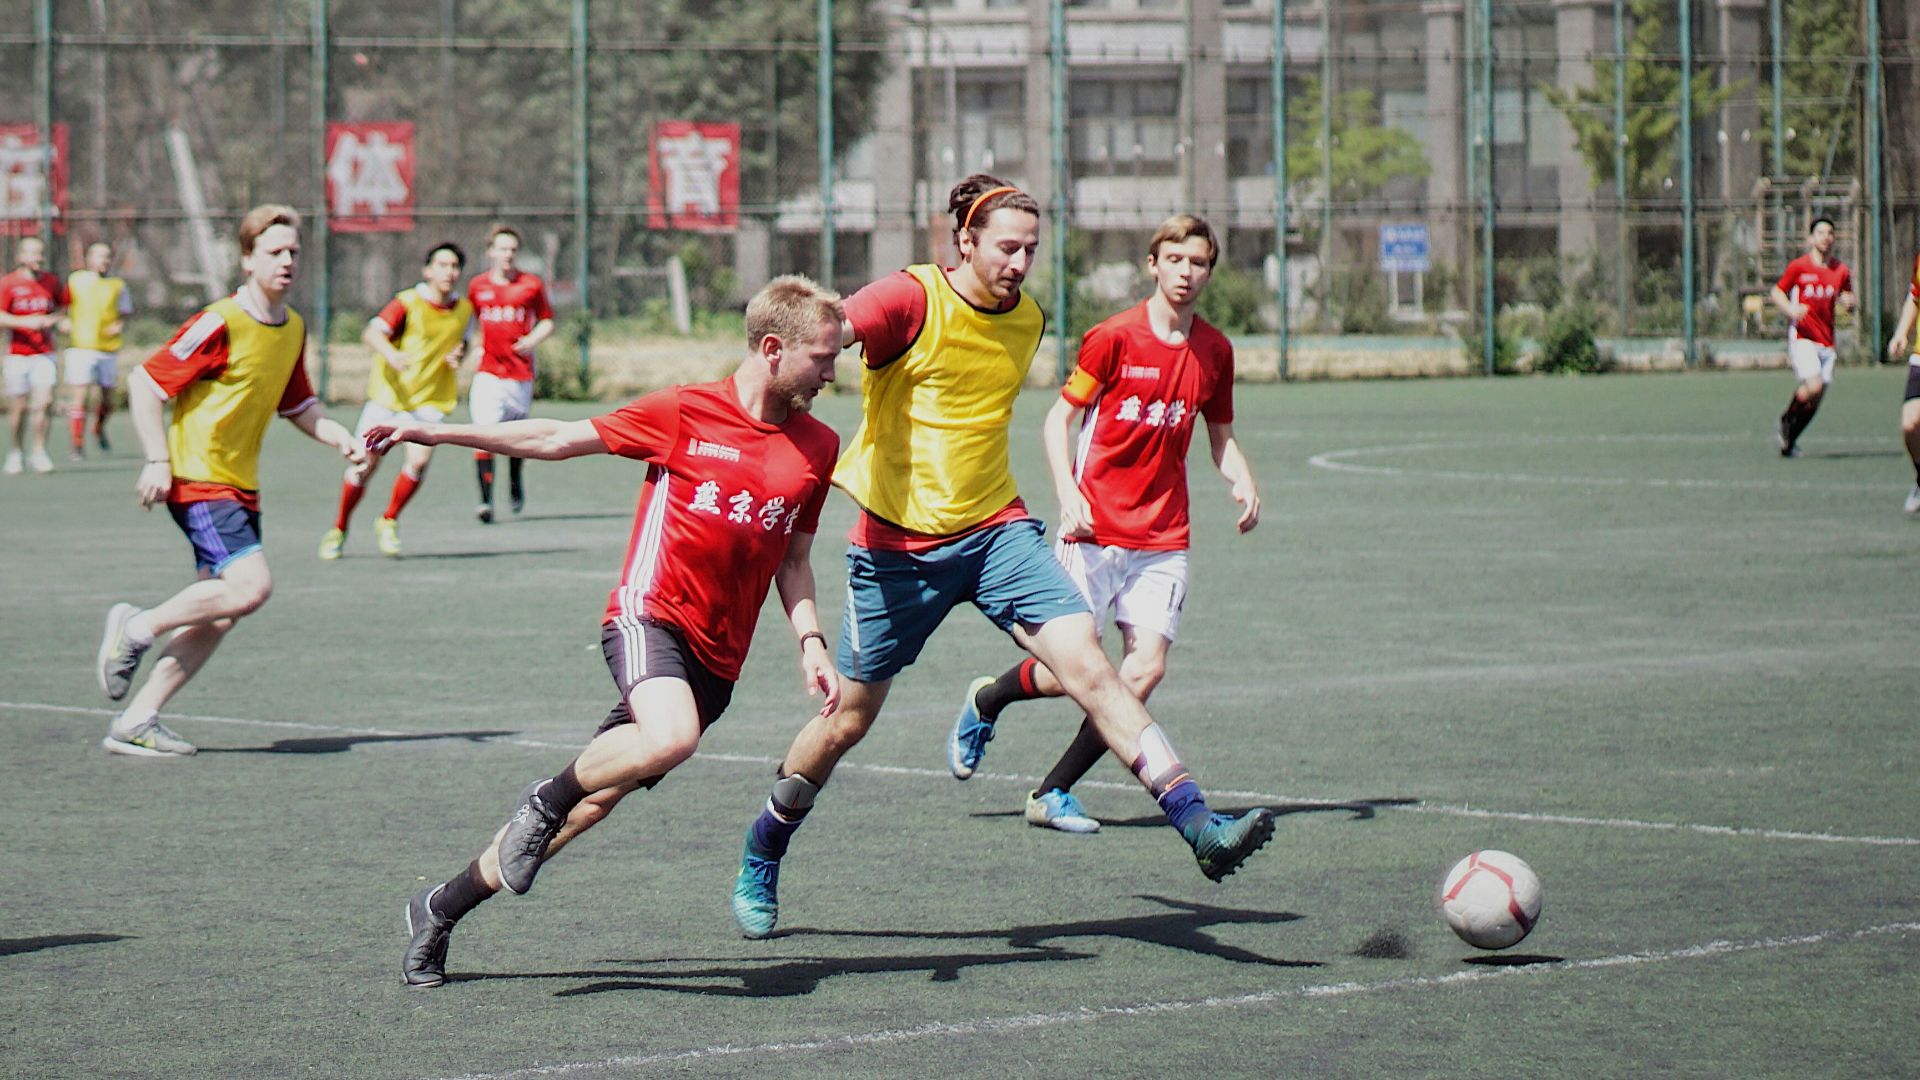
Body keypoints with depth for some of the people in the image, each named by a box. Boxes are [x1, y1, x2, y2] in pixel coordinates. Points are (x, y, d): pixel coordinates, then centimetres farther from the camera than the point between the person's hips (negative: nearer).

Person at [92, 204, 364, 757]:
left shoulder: (293, 328, 11)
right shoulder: (221, 324, -15)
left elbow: (298, 405, 23)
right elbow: (145, 383, -14)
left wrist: (341, 439, 6)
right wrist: (158, 460, -20)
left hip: (240, 485, 8)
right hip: (198, 480, -8)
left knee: (219, 615, 3)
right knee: (251, 585, -22)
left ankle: (136, 721, 9)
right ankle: (137, 627, -3)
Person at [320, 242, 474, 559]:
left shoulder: (465, 310, 5)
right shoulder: (408, 303, -10)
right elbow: (372, 332, -23)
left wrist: (457, 356, 0)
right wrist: (391, 354, -44)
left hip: (430, 398, 3)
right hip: (388, 392, -3)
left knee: (419, 459, -18)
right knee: (366, 463, -5)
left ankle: (388, 522, 6)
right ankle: (339, 529, 16)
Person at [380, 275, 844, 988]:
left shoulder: (817, 447, 10)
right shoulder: (685, 413, -3)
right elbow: (559, 440, 5)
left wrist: (811, 643, 5)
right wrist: (431, 432, 4)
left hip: (716, 656, 5)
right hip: (651, 615, -5)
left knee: (598, 794, 2)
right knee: (671, 736, -36)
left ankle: (442, 907, 16)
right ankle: (548, 797, -7)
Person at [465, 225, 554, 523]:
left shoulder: (532, 285, 2)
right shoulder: (478, 286, 6)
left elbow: (547, 321, 9)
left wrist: (533, 339, -9)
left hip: (521, 372, 0)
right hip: (488, 372, 0)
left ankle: (515, 481, 43)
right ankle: (485, 501, -17)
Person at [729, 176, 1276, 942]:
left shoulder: (1027, 319, 7)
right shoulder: (913, 299, -12)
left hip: (996, 529, 4)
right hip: (898, 542, -4)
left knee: (1087, 665, -15)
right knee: (849, 718, 6)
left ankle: (1198, 826, -20)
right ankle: (759, 863, 28)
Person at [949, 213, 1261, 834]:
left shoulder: (1214, 351, 8)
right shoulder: (1114, 338, -7)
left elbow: (1220, 435, 20)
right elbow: (1059, 418, -2)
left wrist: (1243, 484, 1)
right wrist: (1068, 494, -16)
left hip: (1163, 539, 4)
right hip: (1095, 531, -4)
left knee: (1145, 670, -9)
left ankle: (1054, 794, 4)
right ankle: (985, 702, 26)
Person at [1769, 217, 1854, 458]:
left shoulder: (1841, 271, 9)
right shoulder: (1798, 266, -2)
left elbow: (1847, 299, 20)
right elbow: (1776, 292, 5)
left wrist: (1849, 302, -5)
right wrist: (1790, 310, -14)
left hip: (1827, 342, 5)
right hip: (1801, 337, -5)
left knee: (1817, 398, 1)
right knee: (1813, 386, -22)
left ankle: (1789, 440, 19)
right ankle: (1786, 422, 5)